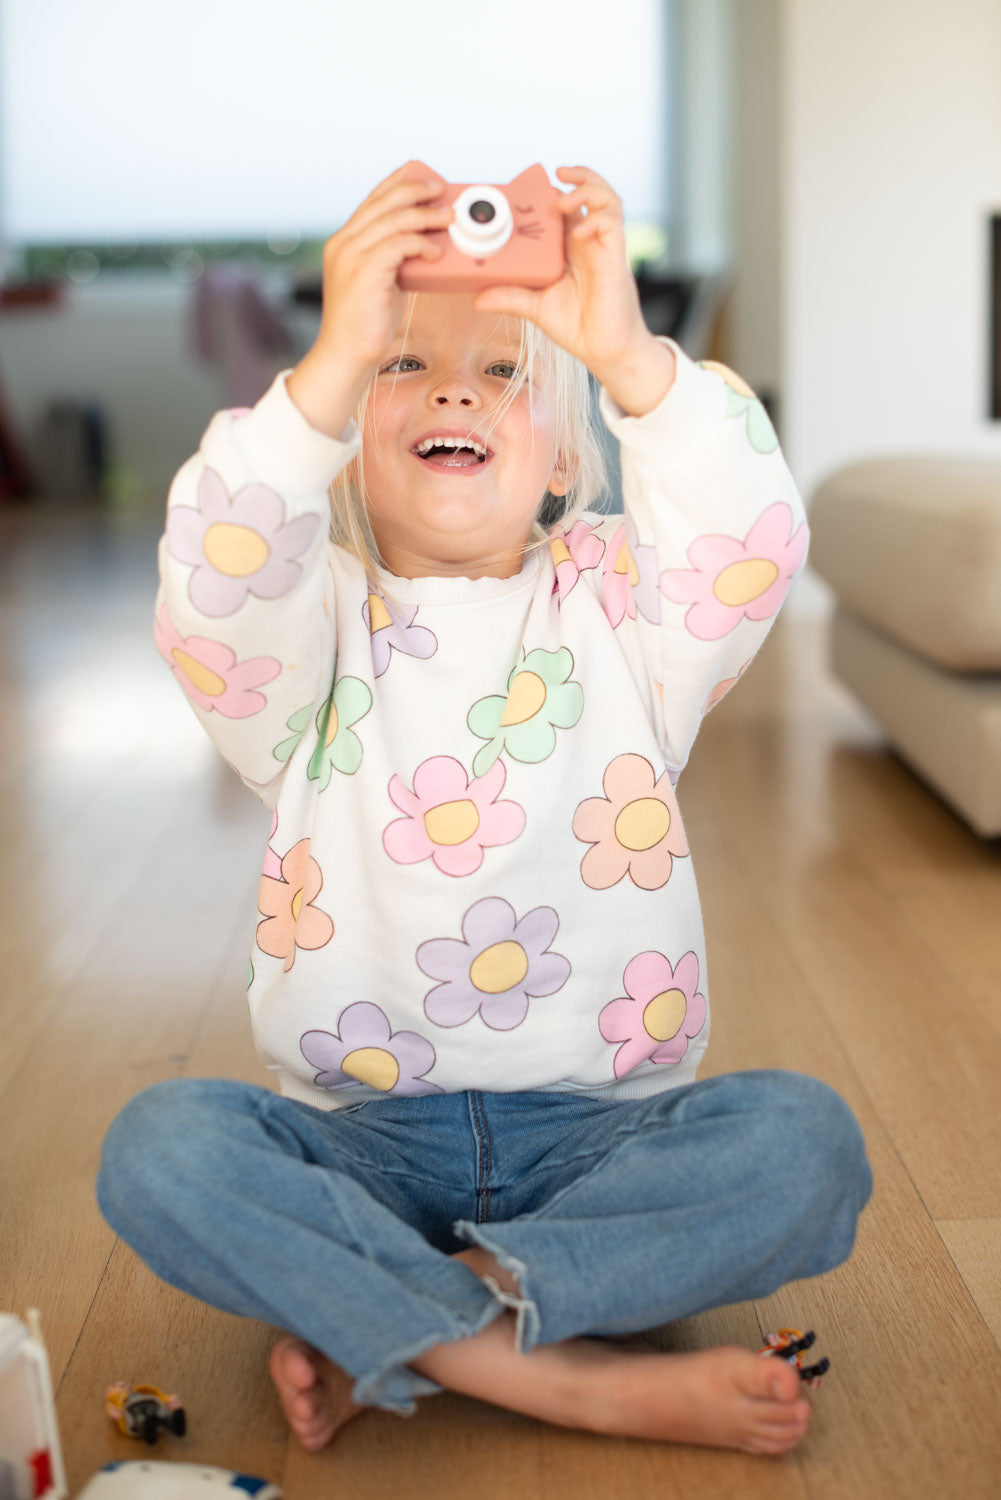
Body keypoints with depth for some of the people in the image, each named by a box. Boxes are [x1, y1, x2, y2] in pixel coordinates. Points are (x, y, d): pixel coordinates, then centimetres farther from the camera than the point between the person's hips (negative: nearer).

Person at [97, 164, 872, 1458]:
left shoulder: (615, 610, 4)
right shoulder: (314, 625, 2)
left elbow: (747, 548, -18)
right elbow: (213, 594, -22)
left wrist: (629, 355, -34)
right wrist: (334, 362, -36)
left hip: (599, 1129, 1)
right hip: (358, 1136, 0)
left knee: (806, 1143, -25)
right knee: (158, 1150, -26)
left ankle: (379, 1330, -20)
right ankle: (585, 1378, -24)